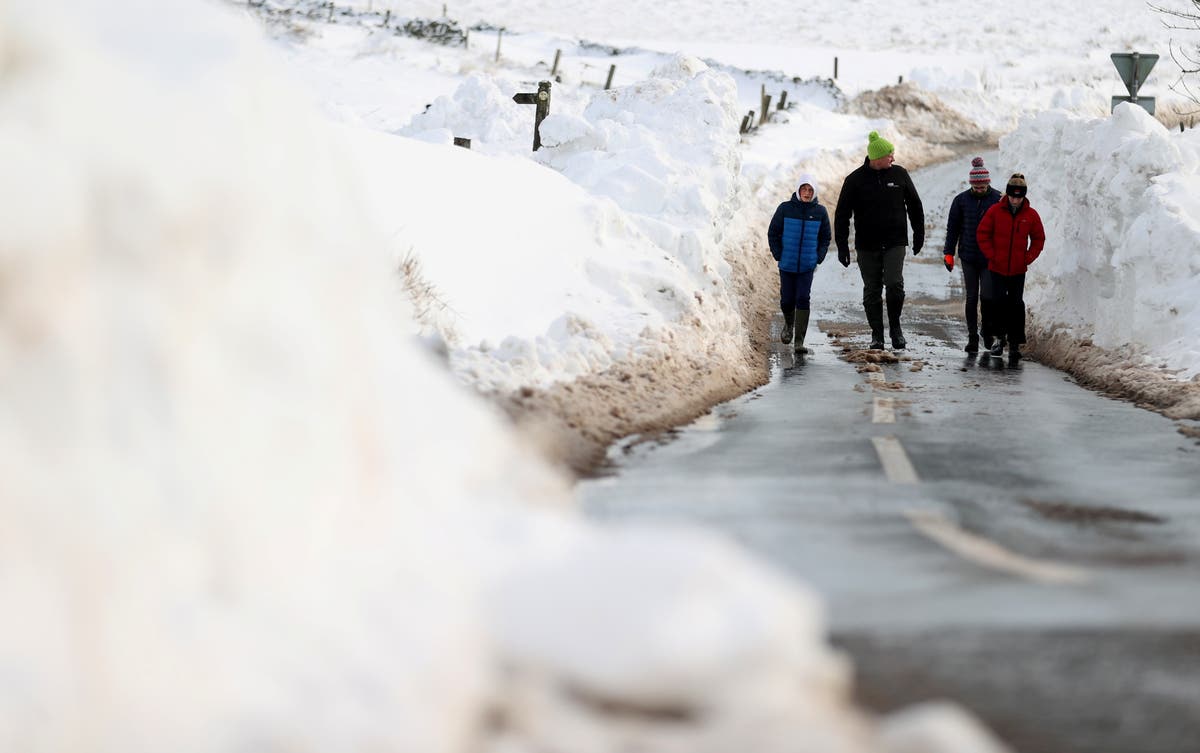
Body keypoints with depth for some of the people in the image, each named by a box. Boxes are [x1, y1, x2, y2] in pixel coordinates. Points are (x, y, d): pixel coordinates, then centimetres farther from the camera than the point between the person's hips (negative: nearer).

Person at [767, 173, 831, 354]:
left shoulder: (820, 212, -1)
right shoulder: (785, 208, -5)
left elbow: (825, 238, 11)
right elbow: (773, 233, 4)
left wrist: (818, 258, 1)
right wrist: (778, 256, -2)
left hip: (807, 265, 0)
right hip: (787, 265, 0)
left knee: (803, 300, -11)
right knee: (787, 300, 6)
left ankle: (800, 341, -10)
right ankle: (789, 324, 39)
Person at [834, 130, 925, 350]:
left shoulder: (899, 174, 2)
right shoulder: (855, 180, -4)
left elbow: (914, 206, 14)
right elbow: (842, 215, 0)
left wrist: (919, 235, 13)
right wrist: (842, 246, -4)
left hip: (895, 243, 0)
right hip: (867, 246, 0)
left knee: (894, 283, -16)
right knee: (872, 291, 4)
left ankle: (895, 324, 5)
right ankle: (877, 334, 14)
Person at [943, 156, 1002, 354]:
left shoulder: (998, 199, 0)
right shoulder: (961, 200, 2)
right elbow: (952, 228, 8)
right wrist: (948, 253, 3)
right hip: (968, 256, 1)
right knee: (972, 297, 0)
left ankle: (988, 333, 23)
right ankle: (972, 338, 3)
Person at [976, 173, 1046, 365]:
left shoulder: (1031, 215, -1)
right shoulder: (995, 211, -4)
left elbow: (1039, 239, 11)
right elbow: (982, 234, 2)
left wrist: (1028, 258, -1)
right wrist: (991, 255, -5)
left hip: (1018, 270, 0)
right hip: (997, 268, 0)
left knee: (1016, 306, 1)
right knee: (997, 302, 1)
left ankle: (1015, 345, 5)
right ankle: (1000, 338, 19)